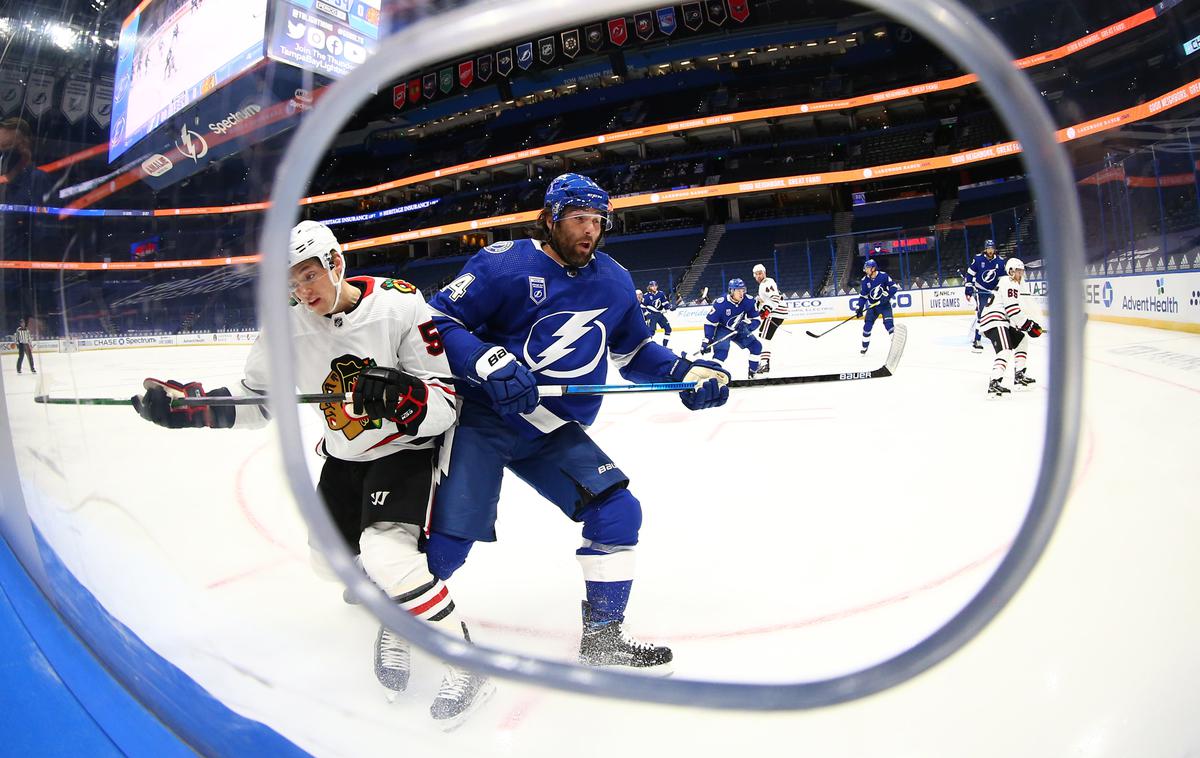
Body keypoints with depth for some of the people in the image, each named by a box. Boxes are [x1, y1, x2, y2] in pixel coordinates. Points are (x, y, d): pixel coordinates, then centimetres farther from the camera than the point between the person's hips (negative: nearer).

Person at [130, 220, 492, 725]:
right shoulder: (289, 328, -9)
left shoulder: (400, 306, -24)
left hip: (408, 448, -7)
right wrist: (182, 403, -10)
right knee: (331, 557, 12)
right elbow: (253, 400, 3)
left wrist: (402, 396, -43)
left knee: (385, 553, -24)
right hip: (345, 456, 7)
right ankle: (395, 608, 41)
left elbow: (444, 404, -23)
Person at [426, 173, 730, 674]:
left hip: (555, 432, 5)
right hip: (482, 419, -5)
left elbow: (633, 351, 16)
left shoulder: (614, 281, 5)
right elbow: (439, 319, -12)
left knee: (618, 511, -5)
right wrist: (488, 363, -29)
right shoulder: (504, 263, -12)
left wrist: (686, 373, 0)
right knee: (447, 540, -11)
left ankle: (602, 638, 14)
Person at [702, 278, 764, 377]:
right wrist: (707, 340, -25)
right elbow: (709, 322, -21)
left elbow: (755, 320, -10)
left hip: (739, 329, 5)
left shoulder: (748, 302, -18)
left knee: (756, 346, -1)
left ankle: (753, 371, 15)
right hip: (722, 330, -5)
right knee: (722, 350, -28)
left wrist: (746, 324, -32)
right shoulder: (720, 304, -29)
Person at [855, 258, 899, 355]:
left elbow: (894, 286, -8)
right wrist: (859, 308, -4)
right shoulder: (865, 280, -2)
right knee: (867, 326, -1)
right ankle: (864, 347, 12)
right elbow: (862, 295, 3)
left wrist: (888, 295, -24)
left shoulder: (883, 275, -12)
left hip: (885, 304, -3)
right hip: (872, 306, 3)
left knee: (889, 323, -17)